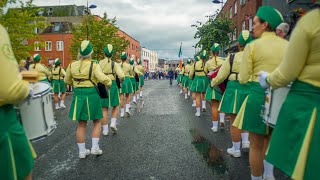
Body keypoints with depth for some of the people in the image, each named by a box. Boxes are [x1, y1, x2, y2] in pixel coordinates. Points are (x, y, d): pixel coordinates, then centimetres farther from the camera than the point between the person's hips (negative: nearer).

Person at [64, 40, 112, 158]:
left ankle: (82, 151, 16)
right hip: (92, 95, -3)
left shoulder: (72, 65, 2)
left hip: (78, 95, 4)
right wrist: (109, 83, -3)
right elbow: (103, 78, -23)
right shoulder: (94, 65, -11)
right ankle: (95, 147, 8)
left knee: (81, 124, 10)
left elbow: (67, 81, 13)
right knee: (97, 122, 13)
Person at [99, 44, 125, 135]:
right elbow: (121, 75, -16)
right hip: (112, 86, -2)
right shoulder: (114, 64, -5)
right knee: (115, 106, 18)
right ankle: (113, 123, 1)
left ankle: (105, 130, 9)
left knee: (104, 109, 7)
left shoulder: (99, 63, 0)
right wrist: (121, 80, 6)